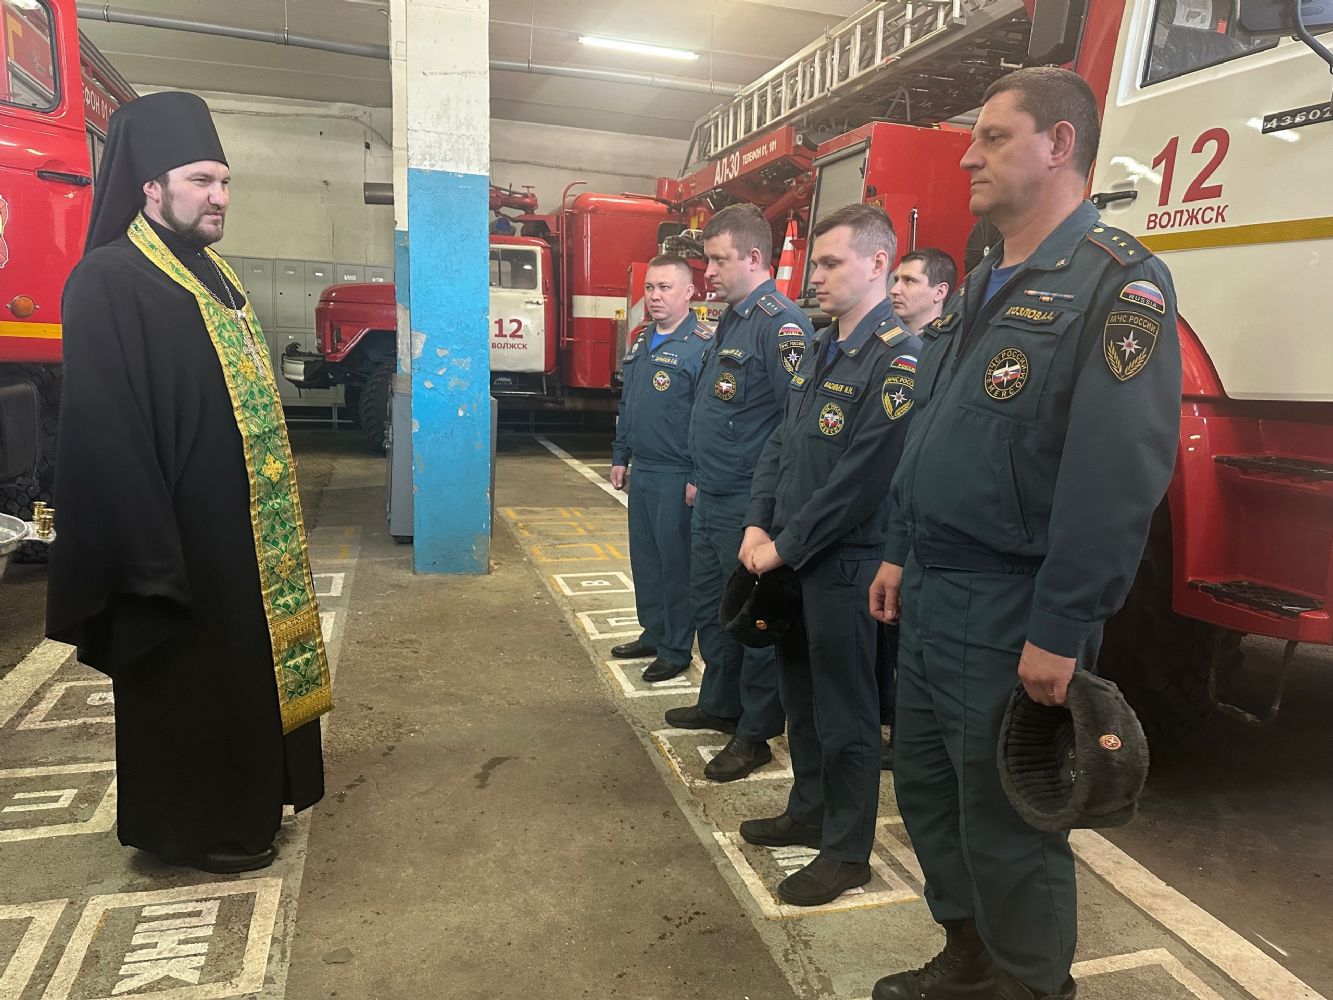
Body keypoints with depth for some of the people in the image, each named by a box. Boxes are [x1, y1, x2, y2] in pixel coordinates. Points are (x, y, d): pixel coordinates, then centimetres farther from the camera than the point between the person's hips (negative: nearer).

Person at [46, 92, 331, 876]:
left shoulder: (217, 278, 12)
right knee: (189, 682, 6)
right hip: (180, 536, -9)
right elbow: (106, 434, -21)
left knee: (242, 667, 19)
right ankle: (196, 825, 23)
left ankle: (241, 794, 36)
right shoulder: (109, 283, -15)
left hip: (242, 527, 9)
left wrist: (272, 518, 15)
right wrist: (150, 560, -23)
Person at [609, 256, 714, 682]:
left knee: (676, 564, 2)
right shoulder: (641, 342, 13)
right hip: (642, 471, 8)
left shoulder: (701, 344, -13)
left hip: (677, 477, -8)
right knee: (644, 558, 16)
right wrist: (620, 456, 17)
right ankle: (653, 634, 32)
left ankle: (677, 650, 16)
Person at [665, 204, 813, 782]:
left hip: (750, 506, -10)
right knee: (709, 604, 20)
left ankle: (755, 734, 18)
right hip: (712, 501, 10)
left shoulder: (780, 323, -16)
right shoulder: (732, 321, 14)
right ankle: (720, 704, 38)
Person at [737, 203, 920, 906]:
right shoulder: (820, 352, 13)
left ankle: (847, 851, 21)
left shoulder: (897, 356, -15)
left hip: (845, 564, -8)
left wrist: (787, 547, -16)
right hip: (789, 557, 9)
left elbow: (863, 475, -21)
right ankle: (809, 812, 38)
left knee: (844, 707, 4)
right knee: (799, 690, 19)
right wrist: (758, 526, 1)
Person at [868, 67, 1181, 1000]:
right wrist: (901, 552, 16)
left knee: (1009, 827, 7)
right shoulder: (980, 290, 14)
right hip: (932, 601, 9)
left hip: (1012, 619, -9)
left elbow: (1120, 471, -22)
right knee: (926, 789, 20)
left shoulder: (1118, 282, -14)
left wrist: (1062, 631, -23)